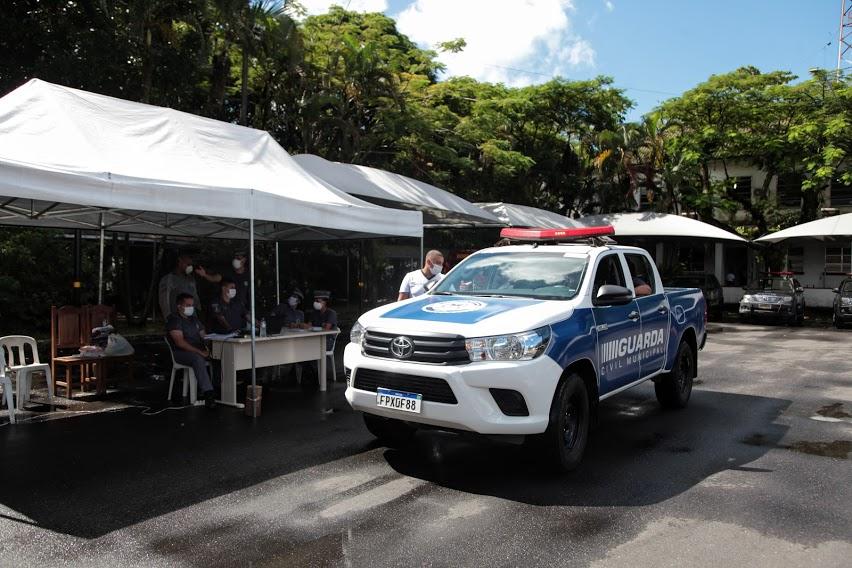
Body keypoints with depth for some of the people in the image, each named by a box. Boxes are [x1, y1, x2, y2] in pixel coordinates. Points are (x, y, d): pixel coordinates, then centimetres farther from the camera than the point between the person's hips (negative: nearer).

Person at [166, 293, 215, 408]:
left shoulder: (193, 318, 19)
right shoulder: (173, 319, -6)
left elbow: (203, 336, 17)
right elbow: (180, 342, -17)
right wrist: (199, 352, -23)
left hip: (199, 351, 7)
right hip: (180, 353, -7)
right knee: (198, 358, -37)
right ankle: (208, 393, -44)